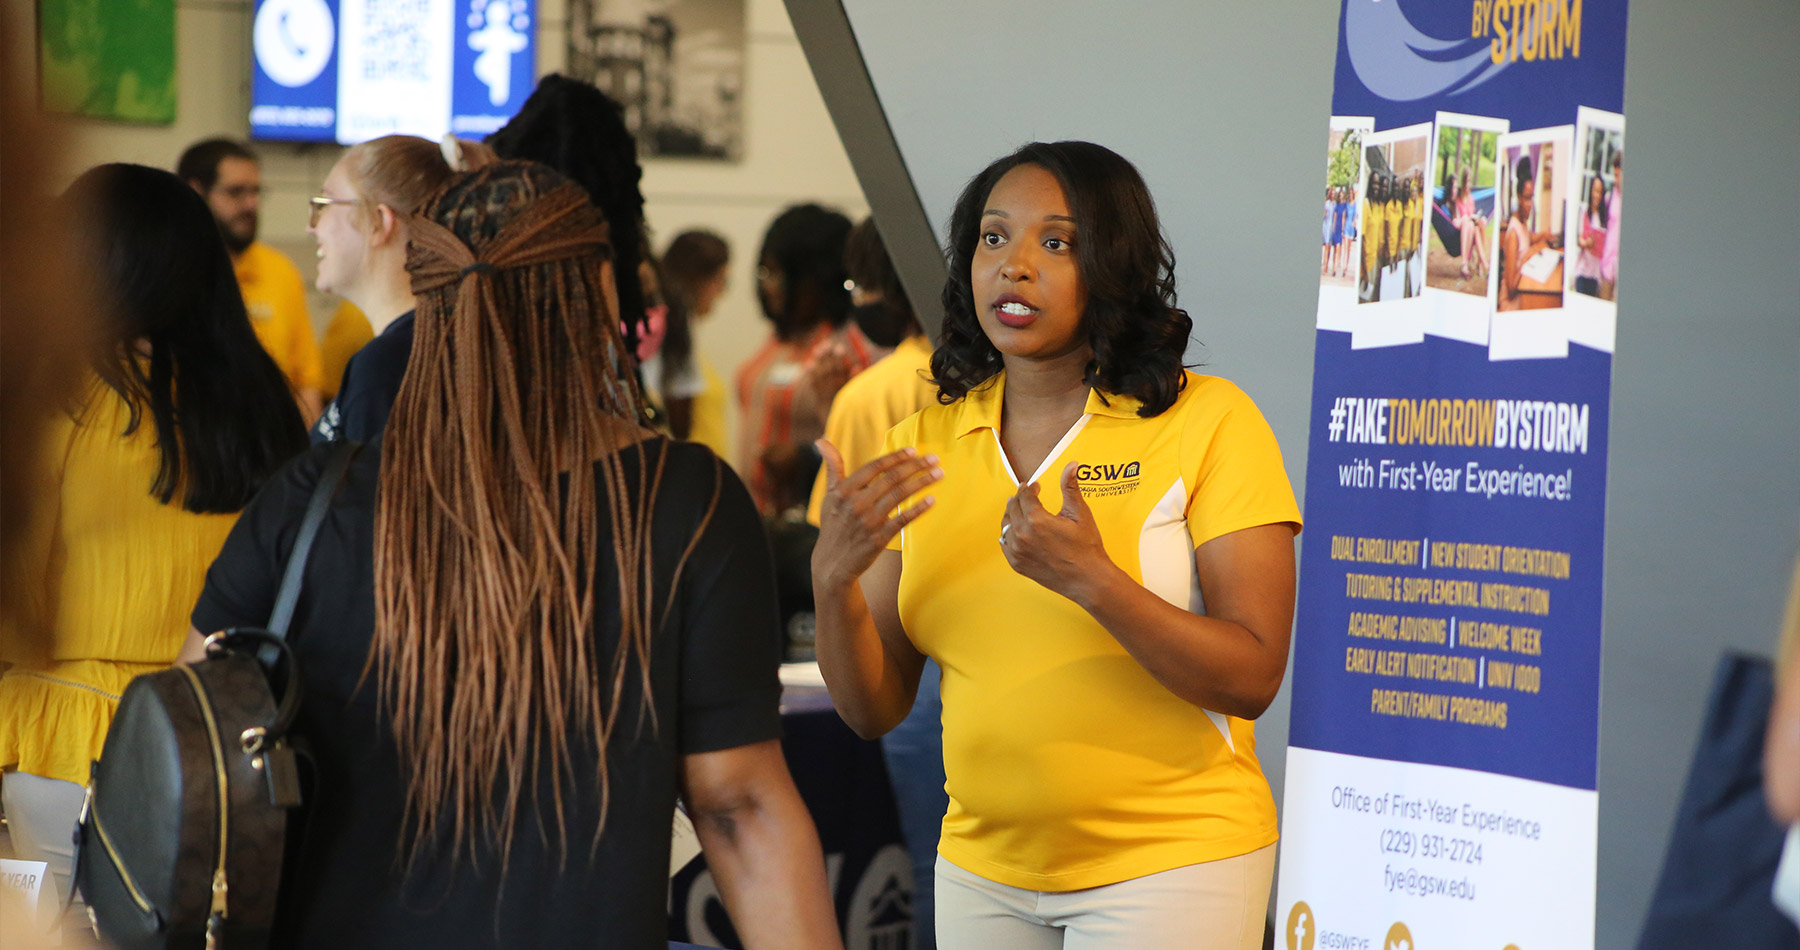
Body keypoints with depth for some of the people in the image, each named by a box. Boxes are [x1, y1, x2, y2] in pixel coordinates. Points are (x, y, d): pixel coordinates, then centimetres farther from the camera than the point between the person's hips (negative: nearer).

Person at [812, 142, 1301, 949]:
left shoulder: (1209, 421, -7)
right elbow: (875, 710, 3)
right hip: (984, 872, 4)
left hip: (1168, 861, -4)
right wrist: (833, 578, -16)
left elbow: (1251, 679, -14)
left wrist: (1090, 581, -27)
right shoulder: (922, 448, 5)